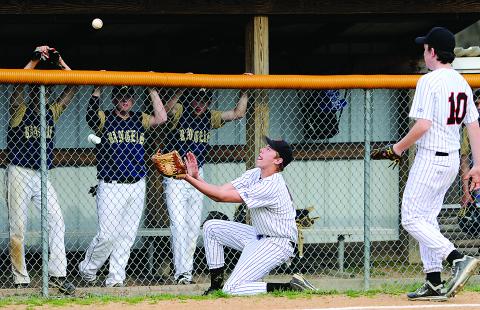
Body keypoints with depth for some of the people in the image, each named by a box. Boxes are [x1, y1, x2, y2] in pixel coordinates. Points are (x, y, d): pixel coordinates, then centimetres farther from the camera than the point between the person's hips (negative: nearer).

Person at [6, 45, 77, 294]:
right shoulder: (20, 109, -1)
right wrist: (35, 60, -19)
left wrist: (60, 62, 2)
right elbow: (18, 83, -19)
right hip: (19, 173, -4)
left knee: (56, 220, -12)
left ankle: (58, 274, -16)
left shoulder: (53, 112, 12)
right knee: (18, 227, -3)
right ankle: (21, 280, 3)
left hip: (42, 175, 4)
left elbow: (73, 87, 10)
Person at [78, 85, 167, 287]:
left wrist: (152, 90, -2)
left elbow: (161, 118, -4)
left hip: (136, 185, 4)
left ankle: (115, 277, 11)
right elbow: (91, 115, -22)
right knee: (107, 235, -10)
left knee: (127, 235, 4)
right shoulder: (104, 119, 1)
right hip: (110, 185, -4)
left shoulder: (139, 120, 13)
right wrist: (98, 88, -25)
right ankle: (87, 269, 11)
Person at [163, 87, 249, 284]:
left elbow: (238, 113, 4)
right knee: (179, 223, -13)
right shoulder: (179, 111, -9)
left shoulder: (210, 118, 6)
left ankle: (186, 270, 14)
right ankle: (182, 272, -17)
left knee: (194, 225, 7)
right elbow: (167, 110, -32)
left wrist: (245, 92, -6)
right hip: (175, 176, -6)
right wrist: (182, 90, -43)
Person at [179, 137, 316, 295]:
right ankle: (216, 286, 12)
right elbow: (220, 192, -2)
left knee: (233, 289, -18)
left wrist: (190, 178, -22)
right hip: (259, 235, 10)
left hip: (278, 244, -10)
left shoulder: (272, 187, -28)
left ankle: (290, 288, -13)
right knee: (211, 227, 9)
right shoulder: (254, 175, 1)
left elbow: (223, 196, -25)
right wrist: (195, 177, -15)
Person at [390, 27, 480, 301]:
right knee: (427, 218, 15)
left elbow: (423, 125, -21)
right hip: (453, 160, 9)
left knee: (412, 219, -4)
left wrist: (400, 147, -6)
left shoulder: (429, 81, -15)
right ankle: (434, 284, 12)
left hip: (431, 158, -9)